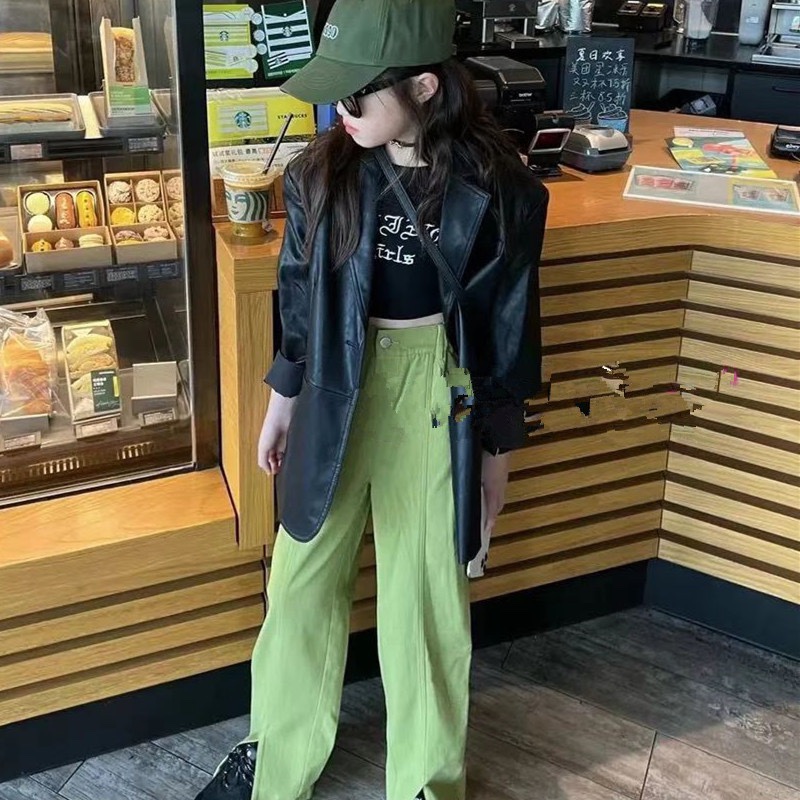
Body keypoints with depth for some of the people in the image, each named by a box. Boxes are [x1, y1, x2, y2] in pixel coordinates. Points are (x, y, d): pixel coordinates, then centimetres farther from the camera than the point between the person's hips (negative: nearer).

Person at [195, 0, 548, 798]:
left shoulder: (494, 188, -13)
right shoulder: (324, 171, -6)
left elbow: (508, 323, -5)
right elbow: (300, 293, 5)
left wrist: (498, 444, 0)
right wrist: (283, 399, 10)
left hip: (435, 394, -2)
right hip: (338, 390, 3)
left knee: (426, 591, 10)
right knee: (302, 577, 14)